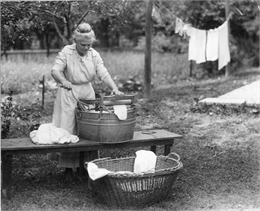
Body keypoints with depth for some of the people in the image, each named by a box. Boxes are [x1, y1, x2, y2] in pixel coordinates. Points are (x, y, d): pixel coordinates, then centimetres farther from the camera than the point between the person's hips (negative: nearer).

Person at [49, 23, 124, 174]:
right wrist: (63, 81, -42)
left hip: (87, 93, 4)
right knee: (67, 129, -2)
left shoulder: (94, 55, -1)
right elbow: (55, 70, -20)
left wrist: (114, 88, -28)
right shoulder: (66, 52, -11)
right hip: (69, 94, -3)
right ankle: (68, 166, 9)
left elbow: (103, 73, -10)